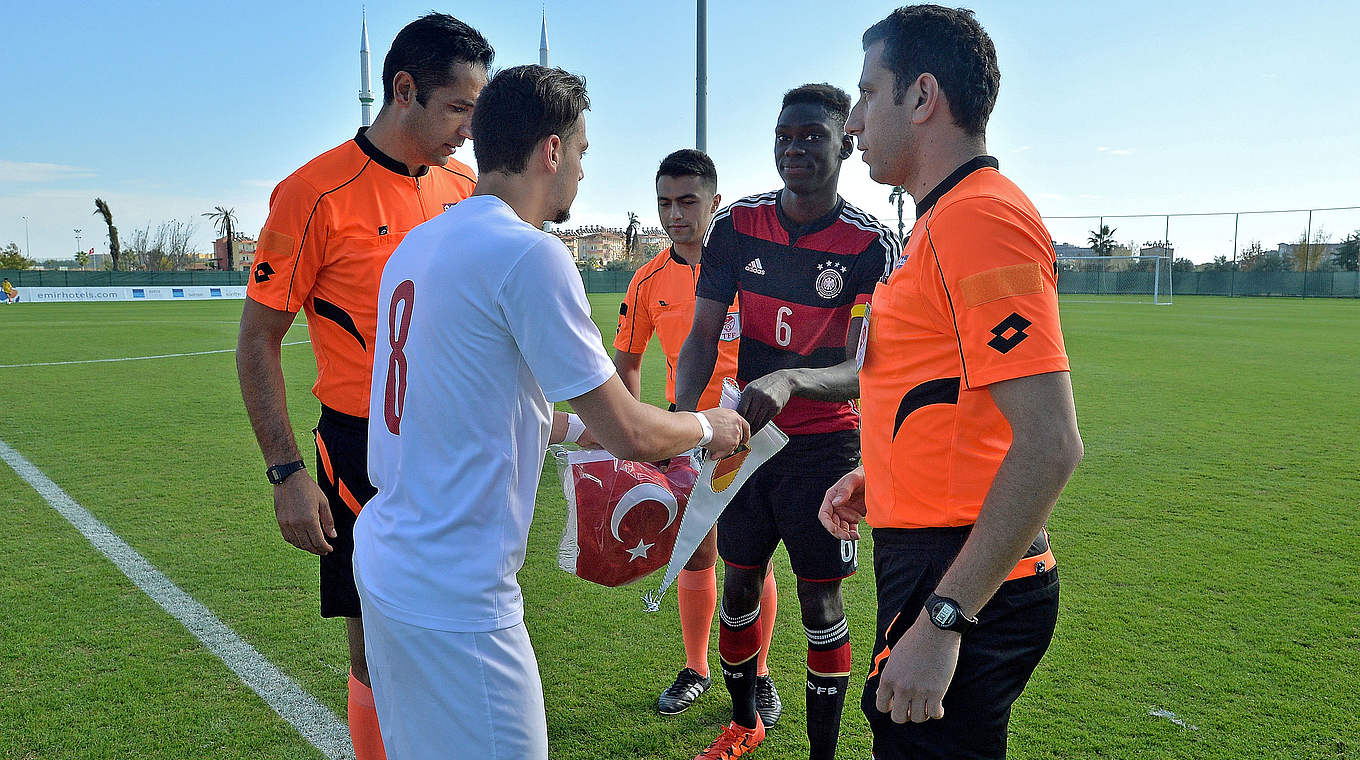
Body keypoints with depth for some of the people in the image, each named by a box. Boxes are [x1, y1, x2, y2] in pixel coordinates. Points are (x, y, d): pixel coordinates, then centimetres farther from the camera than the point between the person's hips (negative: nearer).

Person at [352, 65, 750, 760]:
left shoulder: (418, 243, 8)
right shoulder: (528, 254, -18)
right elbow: (631, 434, -16)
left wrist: (578, 429, 23)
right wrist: (707, 427, 4)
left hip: (385, 567, 9)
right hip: (456, 604, -9)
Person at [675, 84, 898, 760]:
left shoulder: (871, 246, -14)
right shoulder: (736, 225, -3)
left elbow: (862, 373, -22)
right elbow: (702, 337, -2)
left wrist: (790, 380, -42)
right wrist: (682, 414, -21)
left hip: (826, 446, -3)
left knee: (819, 602, 3)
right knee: (739, 586, 14)